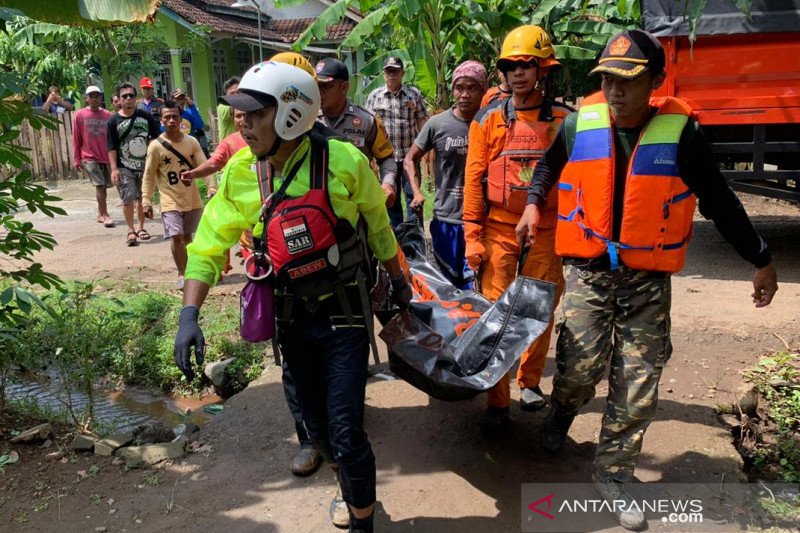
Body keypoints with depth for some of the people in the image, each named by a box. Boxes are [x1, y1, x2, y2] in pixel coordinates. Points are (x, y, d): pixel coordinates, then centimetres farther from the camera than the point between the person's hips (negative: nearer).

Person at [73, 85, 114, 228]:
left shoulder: (107, 115, 5)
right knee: (99, 185, -11)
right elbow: (76, 139, 2)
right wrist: (77, 159, -1)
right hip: (89, 157, -3)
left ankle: (100, 214, 24)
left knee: (104, 185, 9)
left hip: (106, 157, 3)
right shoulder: (80, 115, 0)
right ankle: (105, 215, -6)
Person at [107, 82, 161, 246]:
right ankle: (131, 230, 5)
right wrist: (114, 168, -11)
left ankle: (140, 227, 28)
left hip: (145, 165, 2)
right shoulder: (114, 120, -2)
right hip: (125, 167, -2)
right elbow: (112, 147, -3)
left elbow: (157, 136, 8)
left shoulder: (145, 116, 3)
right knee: (128, 198, -10)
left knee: (142, 197, 12)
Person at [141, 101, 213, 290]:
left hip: (193, 201, 3)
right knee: (176, 237, -13)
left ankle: (189, 269, 31)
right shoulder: (155, 146, -6)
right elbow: (148, 176, -2)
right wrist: (146, 200, -9)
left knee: (187, 236, 14)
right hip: (170, 203, -3)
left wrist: (212, 187, -16)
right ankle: (182, 274, 1)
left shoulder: (192, 142, 1)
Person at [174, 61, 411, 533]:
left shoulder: (343, 161, -15)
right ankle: (356, 491, 46)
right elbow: (209, 245, -1)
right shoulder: (242, 172, -7)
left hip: (344, 315, -3)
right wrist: (189, 314, -13)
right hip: (292, 317, 4)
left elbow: (377, 224, 2)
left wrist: (398, 280, 14)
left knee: (346, 434, -5)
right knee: (318, 427, 17)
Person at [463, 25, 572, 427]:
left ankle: (529, 382, 31)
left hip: (546, 232, 1)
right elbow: (473, 179, 1)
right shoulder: (489, 119, 1)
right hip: (499, 231, 0)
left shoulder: (563, 120, 2)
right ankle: (497, 401, 9)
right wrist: (472, 237, -3)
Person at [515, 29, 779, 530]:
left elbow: (719, 201, 3)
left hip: (648, 280, 0)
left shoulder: (681, 131, -8)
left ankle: (615, 474, 25)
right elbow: (549, 166, 19)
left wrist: (761, 259, 9)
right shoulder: (579, 124, -3)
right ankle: (563, 408, 29)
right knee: (583, 365, -9)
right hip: (588, 270, 0)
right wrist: (534, 204, 4)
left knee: (638, 389, 5)